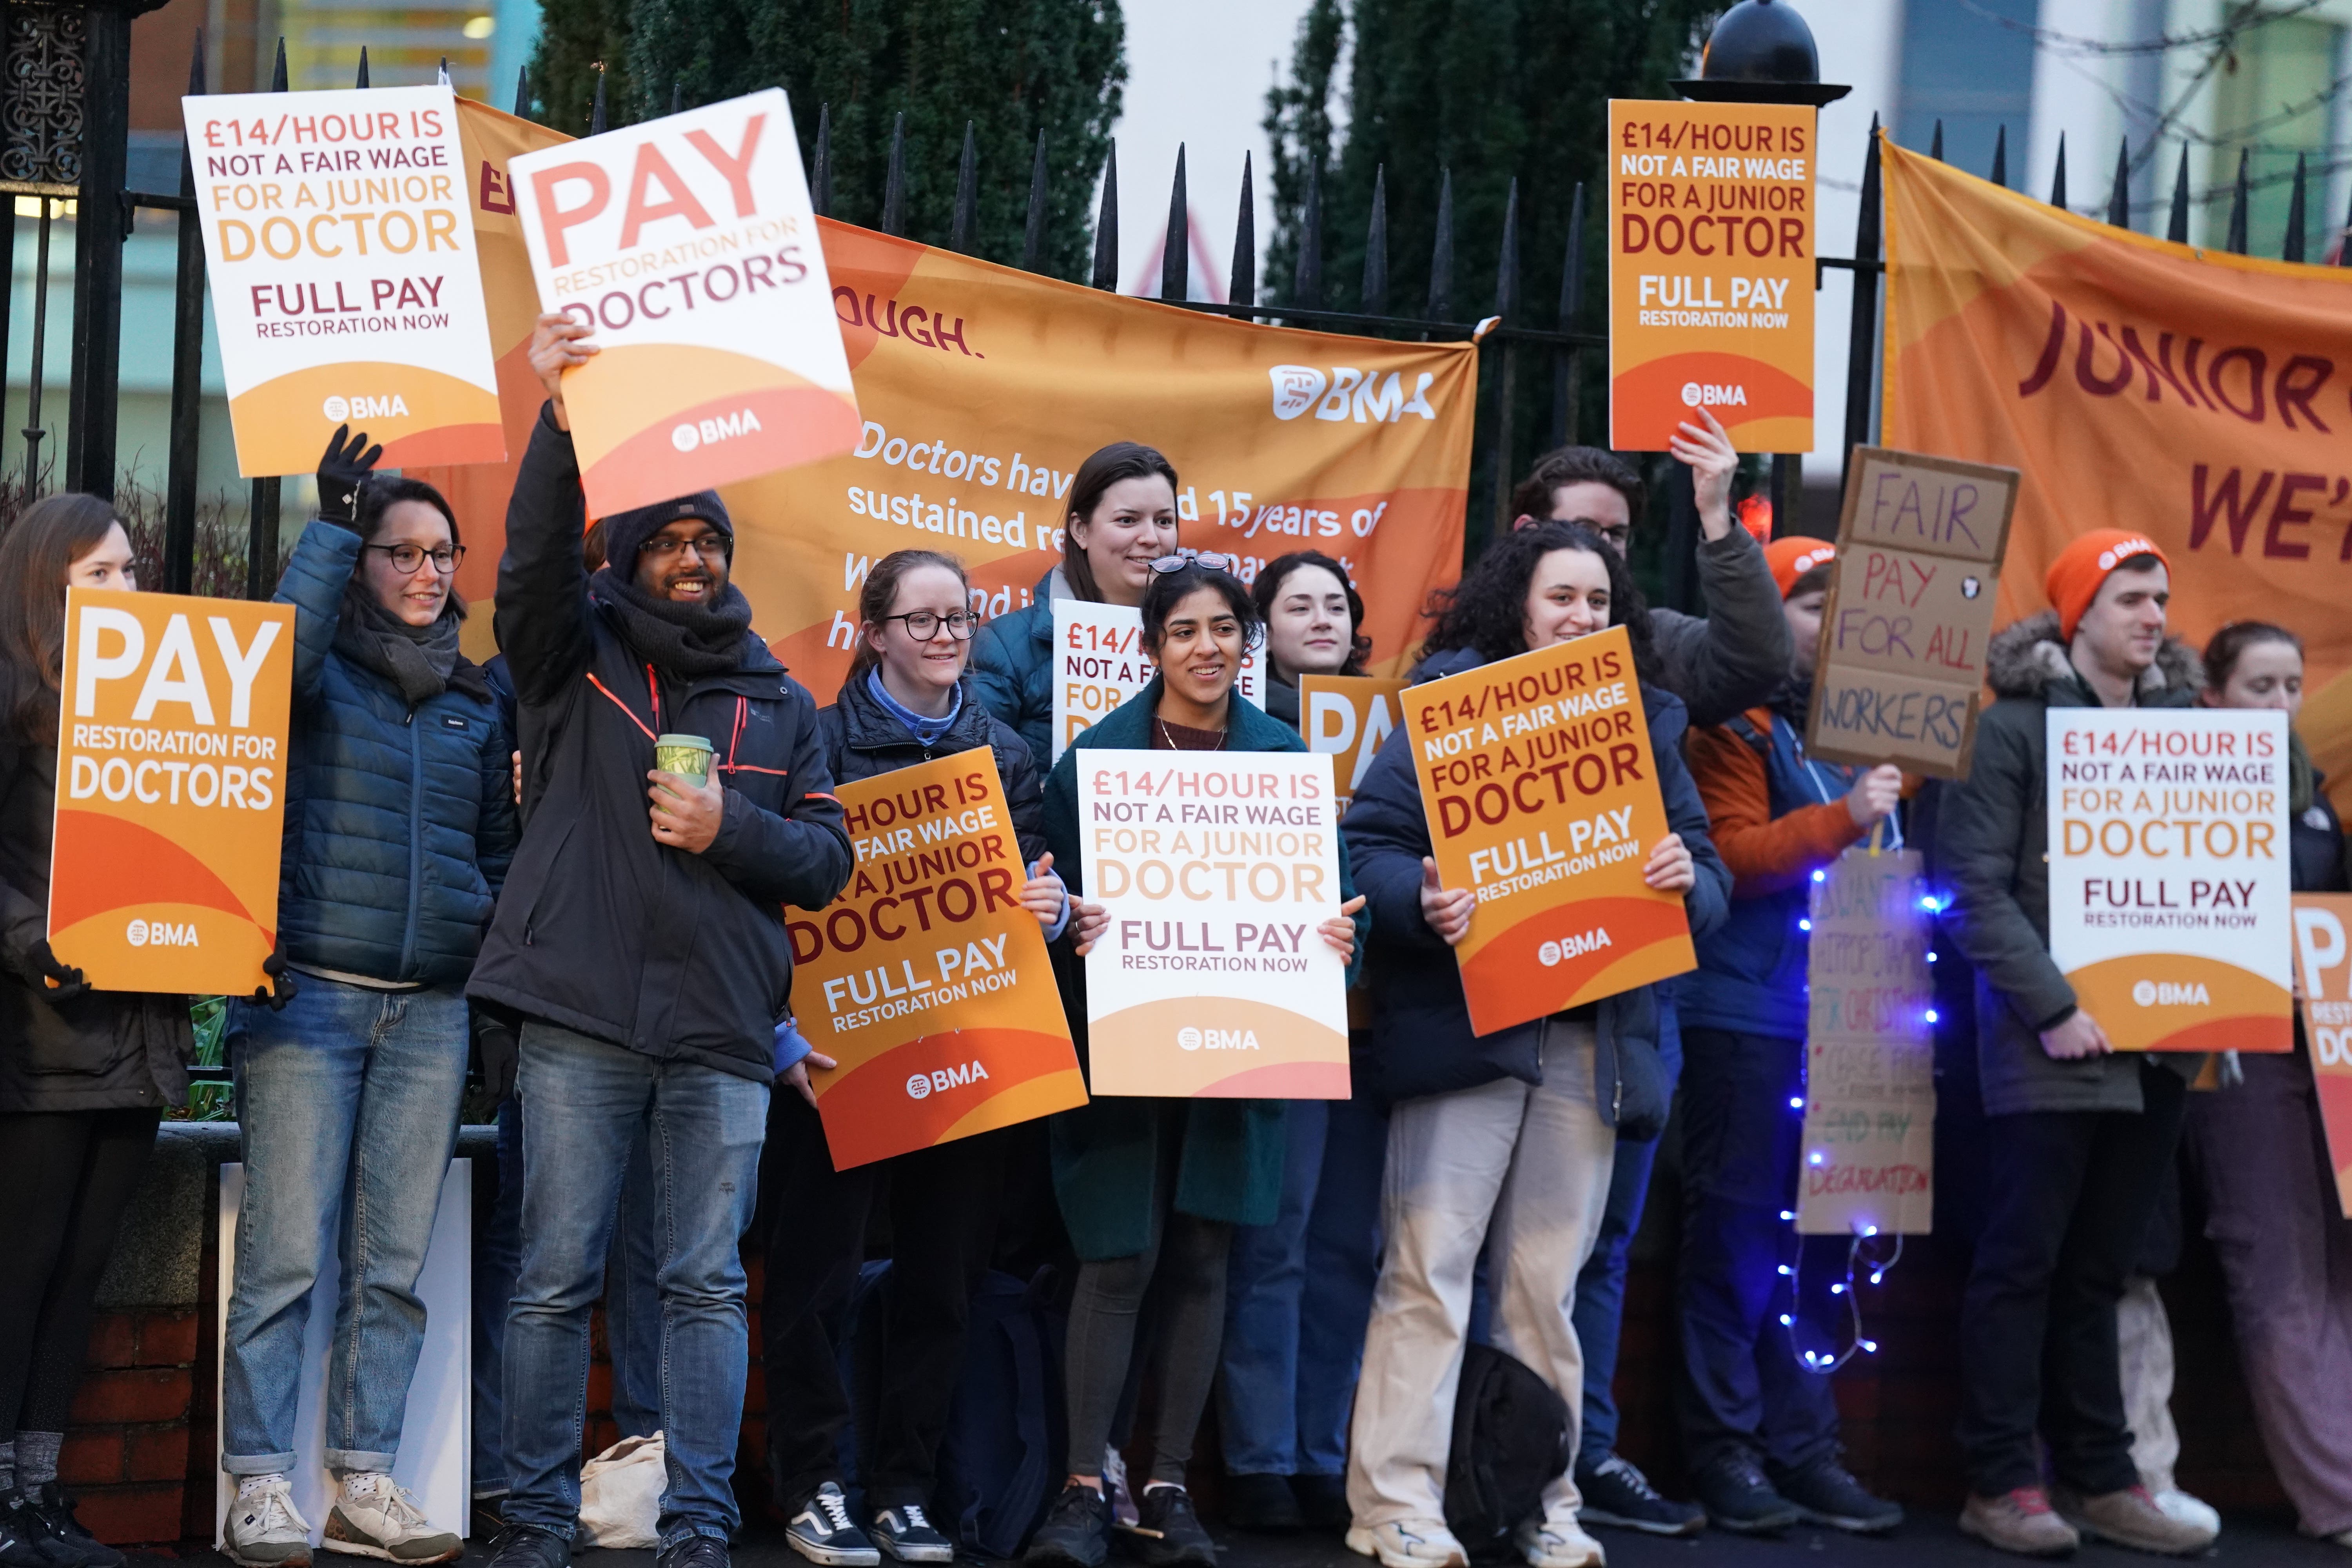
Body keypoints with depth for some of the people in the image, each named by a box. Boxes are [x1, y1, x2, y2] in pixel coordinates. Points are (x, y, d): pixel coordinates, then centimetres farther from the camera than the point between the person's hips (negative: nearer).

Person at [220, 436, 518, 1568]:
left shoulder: (477, 701, 17)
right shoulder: (320, 669, 4)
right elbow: (278, 651, -20)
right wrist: (333, 524, -18)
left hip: (432, 1009, 4)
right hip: (309, 996, -4)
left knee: (395, 1262, 5)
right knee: (286, 1255, -7)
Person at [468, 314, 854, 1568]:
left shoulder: (777, 701, 16)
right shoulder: (575, 656, 10)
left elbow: (828, 857, 12)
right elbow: (531, 564, -10)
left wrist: (729, 828, -7)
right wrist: (561, 426, -22)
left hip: (722, 1033, 2)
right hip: (581, 1020, -2)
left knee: (708, 1285, 2)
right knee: (556, 1278, 0)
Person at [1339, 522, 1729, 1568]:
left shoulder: (1647, 725, 14)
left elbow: (1710, 880, 12)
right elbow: (1367, 842, -4)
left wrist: (1688, 880, -11)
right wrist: (1422, 902, -23)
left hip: (1594, 1040, 4)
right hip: (1460, 1022, -3)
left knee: (1547, 1284, 8)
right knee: (1430, 1272, -6)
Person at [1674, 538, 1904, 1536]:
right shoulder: (1737, 725, -2)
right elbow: (1730, 856, -13)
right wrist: (1841, 820, -22)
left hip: (1840, 1016, 6)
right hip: (1748, 1014, -6)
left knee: (1824, 1237, 7)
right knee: (1739, 1234, -3)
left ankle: (1804, 1450, 13)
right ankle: (1726, 1452, 2)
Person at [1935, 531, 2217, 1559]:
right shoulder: (2015, 725, -2)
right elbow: (1975, 887, -9)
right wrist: (2051, 1008, -16)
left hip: (2158, 1043, 5)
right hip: (2052, 1045, -5)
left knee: (2101, 1269, 10)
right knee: (2025, 1262, -1)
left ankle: (2099, 1479, 16)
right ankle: (2001, 1482, 5)